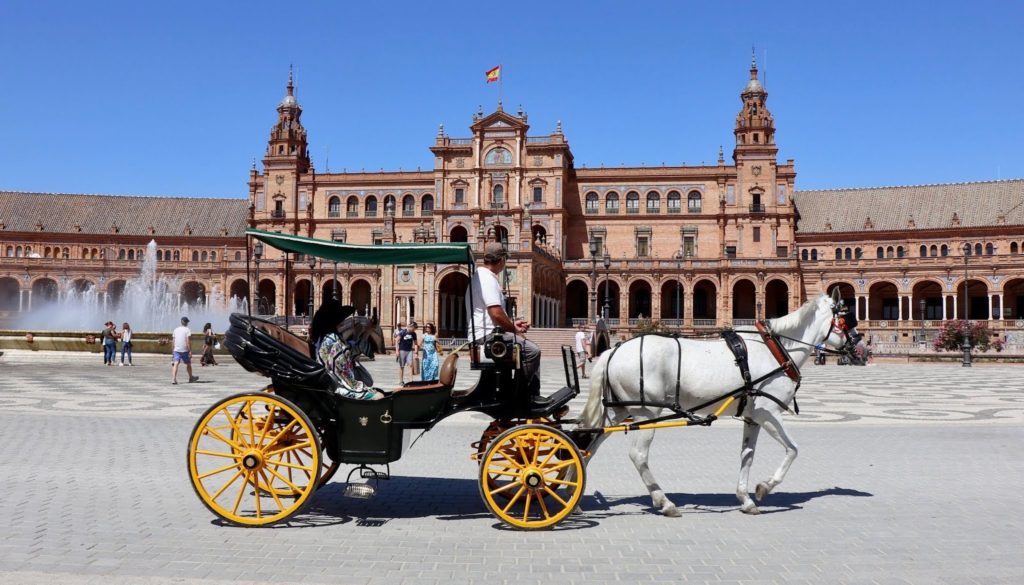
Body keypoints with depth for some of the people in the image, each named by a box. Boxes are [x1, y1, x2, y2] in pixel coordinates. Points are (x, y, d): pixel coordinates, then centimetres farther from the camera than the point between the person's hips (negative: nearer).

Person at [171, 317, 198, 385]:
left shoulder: (176, 330, 10)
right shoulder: (188, 330, -5)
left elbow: (174, 341, 13)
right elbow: (188, 341, -12)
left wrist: (173, 350, 21)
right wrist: (190, 351, -12)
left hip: (176, 349, 3)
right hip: (185, 350, -3)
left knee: (175, 364, -5)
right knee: (188, 364, 13)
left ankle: (173, 379, -21)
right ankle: (191, 378, 29)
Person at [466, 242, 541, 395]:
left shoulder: (479, 276, 19)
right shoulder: (488, 279, -15)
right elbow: (496, 313, -25)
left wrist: (512, 323, 16)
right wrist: (514, 329, -9)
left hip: (483, 335, 11)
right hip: (488, 335, -11)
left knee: (530, 349, 14)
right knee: (532, 351, -19)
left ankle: (533, 396, 11)